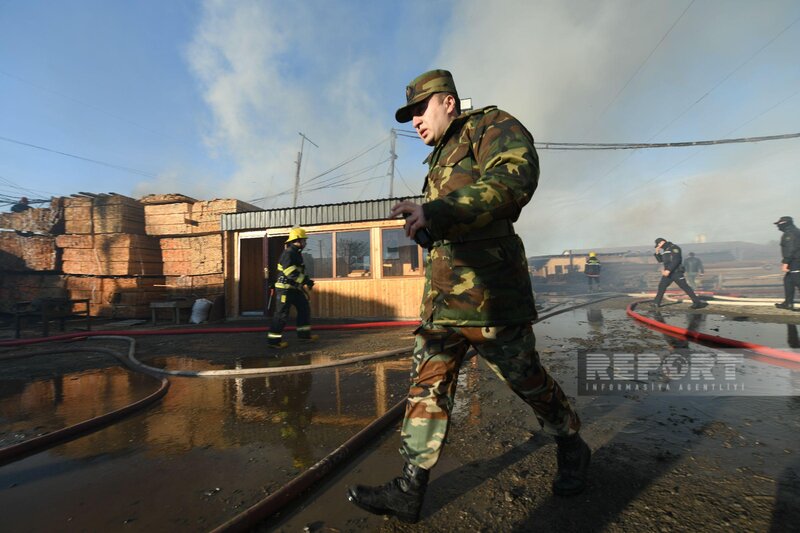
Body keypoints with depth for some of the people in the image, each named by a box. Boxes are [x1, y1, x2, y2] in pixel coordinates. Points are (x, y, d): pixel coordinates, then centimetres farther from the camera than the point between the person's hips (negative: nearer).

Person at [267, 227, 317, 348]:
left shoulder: (296, 253, 16)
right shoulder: (288, 253, -16)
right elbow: (290, 271, -28)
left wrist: (307, 280, 14)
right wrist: (305, 280, -26)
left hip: (294, 288, 10)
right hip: (285, 288, -10)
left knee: (304, 308, 13)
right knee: (282, 313, -5)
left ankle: (304, 334, 22)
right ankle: (273, 340, 4)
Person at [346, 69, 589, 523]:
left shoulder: (492, 126, 0)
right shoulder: (440, 160, 24)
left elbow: (515, 180, -22)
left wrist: (436, 213, -30)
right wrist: (423, 221, 9)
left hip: (488, 296, -7)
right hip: (441, 298, 8)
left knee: (528, 380, 10)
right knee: (427, 387, 5)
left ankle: (573, 447, 39)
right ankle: (410, 490, 16)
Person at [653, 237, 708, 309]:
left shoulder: (674, 248, -9)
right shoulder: (665, 250, 17)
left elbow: (676, 260, -21)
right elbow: (660, 260, 23)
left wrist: (668, 270, -28)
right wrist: (657, 252, 8)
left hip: (676, 272, -9)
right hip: (668, 272, 9)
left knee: (684, 287, -8)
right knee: (662, 286, 8)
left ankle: (697, 302, -3)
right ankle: (656, 302, 13)